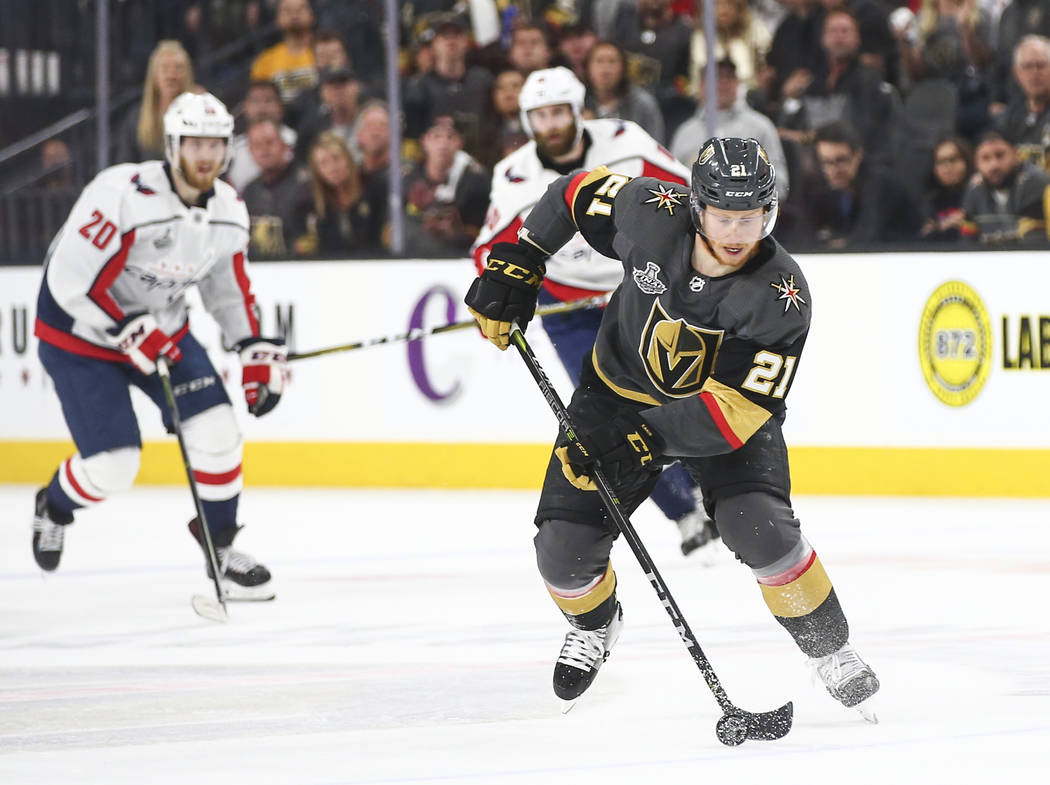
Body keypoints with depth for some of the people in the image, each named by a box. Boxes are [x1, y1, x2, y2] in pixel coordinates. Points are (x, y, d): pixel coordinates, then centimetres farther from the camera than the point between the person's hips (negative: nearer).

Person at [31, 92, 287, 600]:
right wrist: (130, 332, -28)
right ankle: (53, 509, 26)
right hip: (80, 335, -6)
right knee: (111, 465, -9)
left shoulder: (229, 210, -6)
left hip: (162, 329, 6)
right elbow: (68, 281, -29)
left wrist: (257, 352, 4)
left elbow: (230, 286, 11)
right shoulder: (123, 195, -30)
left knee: (216, 432, -9)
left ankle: (220, 545, 11)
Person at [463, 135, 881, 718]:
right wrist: (516, 263, -8)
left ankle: (832, 651, 0)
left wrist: (640, 440, -38)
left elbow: (738, 408, -32)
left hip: (728, 408, -2)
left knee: (761, 530, -26)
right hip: (621, 392, 2)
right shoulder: (653, 215, -25)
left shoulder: (781, 294, -31)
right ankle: (594, 625, 30)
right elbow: (576, 192, -3)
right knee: (564, 548, -7)